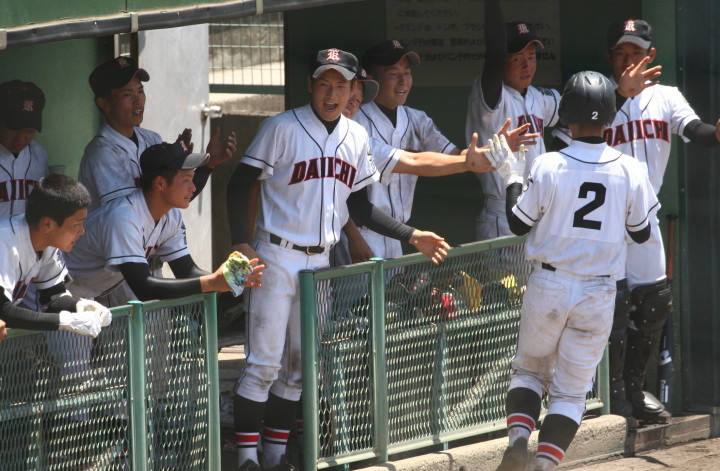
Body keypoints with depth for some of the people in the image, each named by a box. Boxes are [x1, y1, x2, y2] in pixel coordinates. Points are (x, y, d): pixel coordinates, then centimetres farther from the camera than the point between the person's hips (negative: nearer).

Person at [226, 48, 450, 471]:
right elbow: (240, 185, -9)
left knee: (299, 364, 9)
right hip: (277, 257, -6)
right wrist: (241, 244, -21)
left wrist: (413, 236, 7)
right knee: (264, 363, -9)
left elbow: (360, 206, 15)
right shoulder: (282, 128, -9)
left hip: (321, 261, 6)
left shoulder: (357, 137, 8)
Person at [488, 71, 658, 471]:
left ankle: (518, 438, -3)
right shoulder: (630, 171, -7)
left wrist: (513, 179, 12)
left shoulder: (549, 166, -12)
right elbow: (642, 233, 5)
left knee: (529, 367, 20)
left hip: (548, 287, -1)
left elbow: (518, 223, -2)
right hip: (599, 294, 1)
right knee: (571, 389, 11)